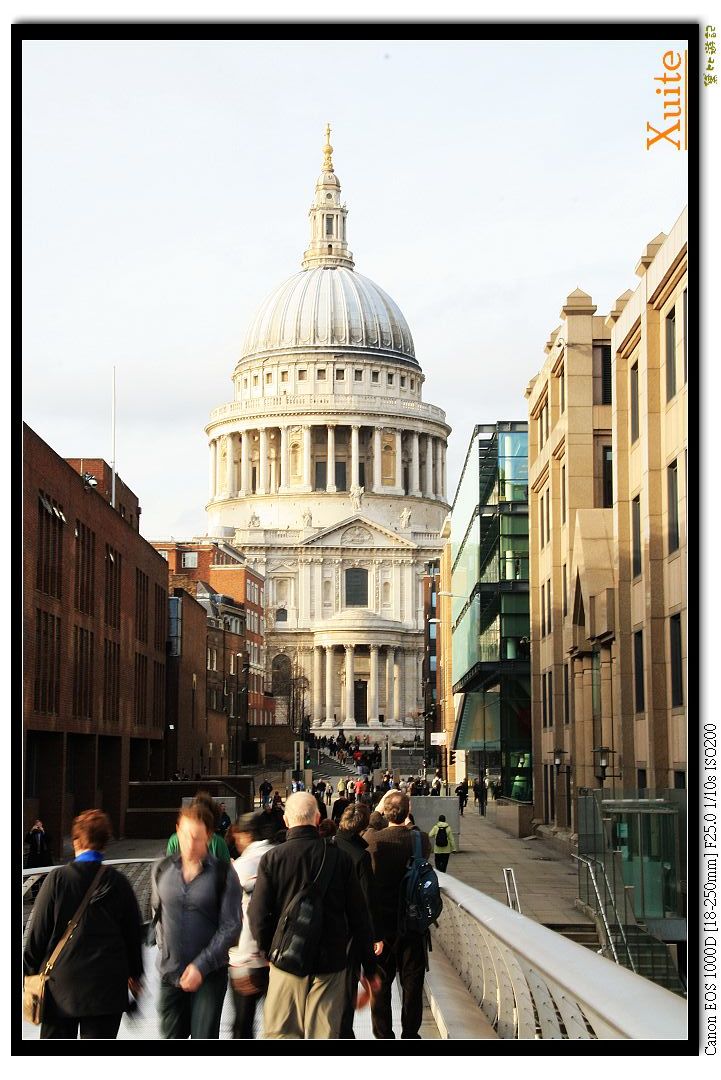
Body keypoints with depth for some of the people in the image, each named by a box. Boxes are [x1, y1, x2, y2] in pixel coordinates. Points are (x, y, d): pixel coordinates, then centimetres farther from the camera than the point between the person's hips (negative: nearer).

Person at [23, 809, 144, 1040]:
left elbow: (38, 932, -4)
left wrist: (30, 970, 10)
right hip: (107, 986, 1)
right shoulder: (119, 882, -2)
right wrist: (134, 973, 23)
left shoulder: (57, 879, -9)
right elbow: (134, 933, 8)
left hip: (61, 983, -1)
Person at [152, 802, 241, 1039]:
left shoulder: (223, 875, -7)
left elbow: (231, 928, -9)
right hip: (170, 975, 3)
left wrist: (201, 965, -15)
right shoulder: (162, 870, 4)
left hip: (209, 975, -3)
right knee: (172, 1036, 10)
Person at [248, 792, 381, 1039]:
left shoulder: (272, 859, -7)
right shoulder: (339, 857, -3)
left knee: (281, 1033, 8)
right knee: (324, 1034, 7)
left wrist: (269, 949, 11)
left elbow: (257, 917, -9)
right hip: (331, 962, 1)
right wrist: (370, 967, 9)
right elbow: (359, 916, 0)